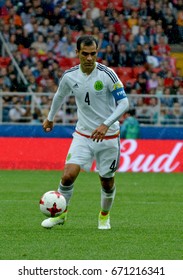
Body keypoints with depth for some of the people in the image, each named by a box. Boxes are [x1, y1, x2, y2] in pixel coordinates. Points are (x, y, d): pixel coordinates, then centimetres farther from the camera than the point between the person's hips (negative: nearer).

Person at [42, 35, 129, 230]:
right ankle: (61, 213, 9)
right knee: (68, 175, -13)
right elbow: (60, 95, 18)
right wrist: (50, 118, 32)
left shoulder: (107, 75, -15)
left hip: (108, 135, -2)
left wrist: (106, 124, -26)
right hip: (83, 134, 2)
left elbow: (124, 103, -15)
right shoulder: (70, 76, -4)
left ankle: (104, 216, 34)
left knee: (107, 182, 7)